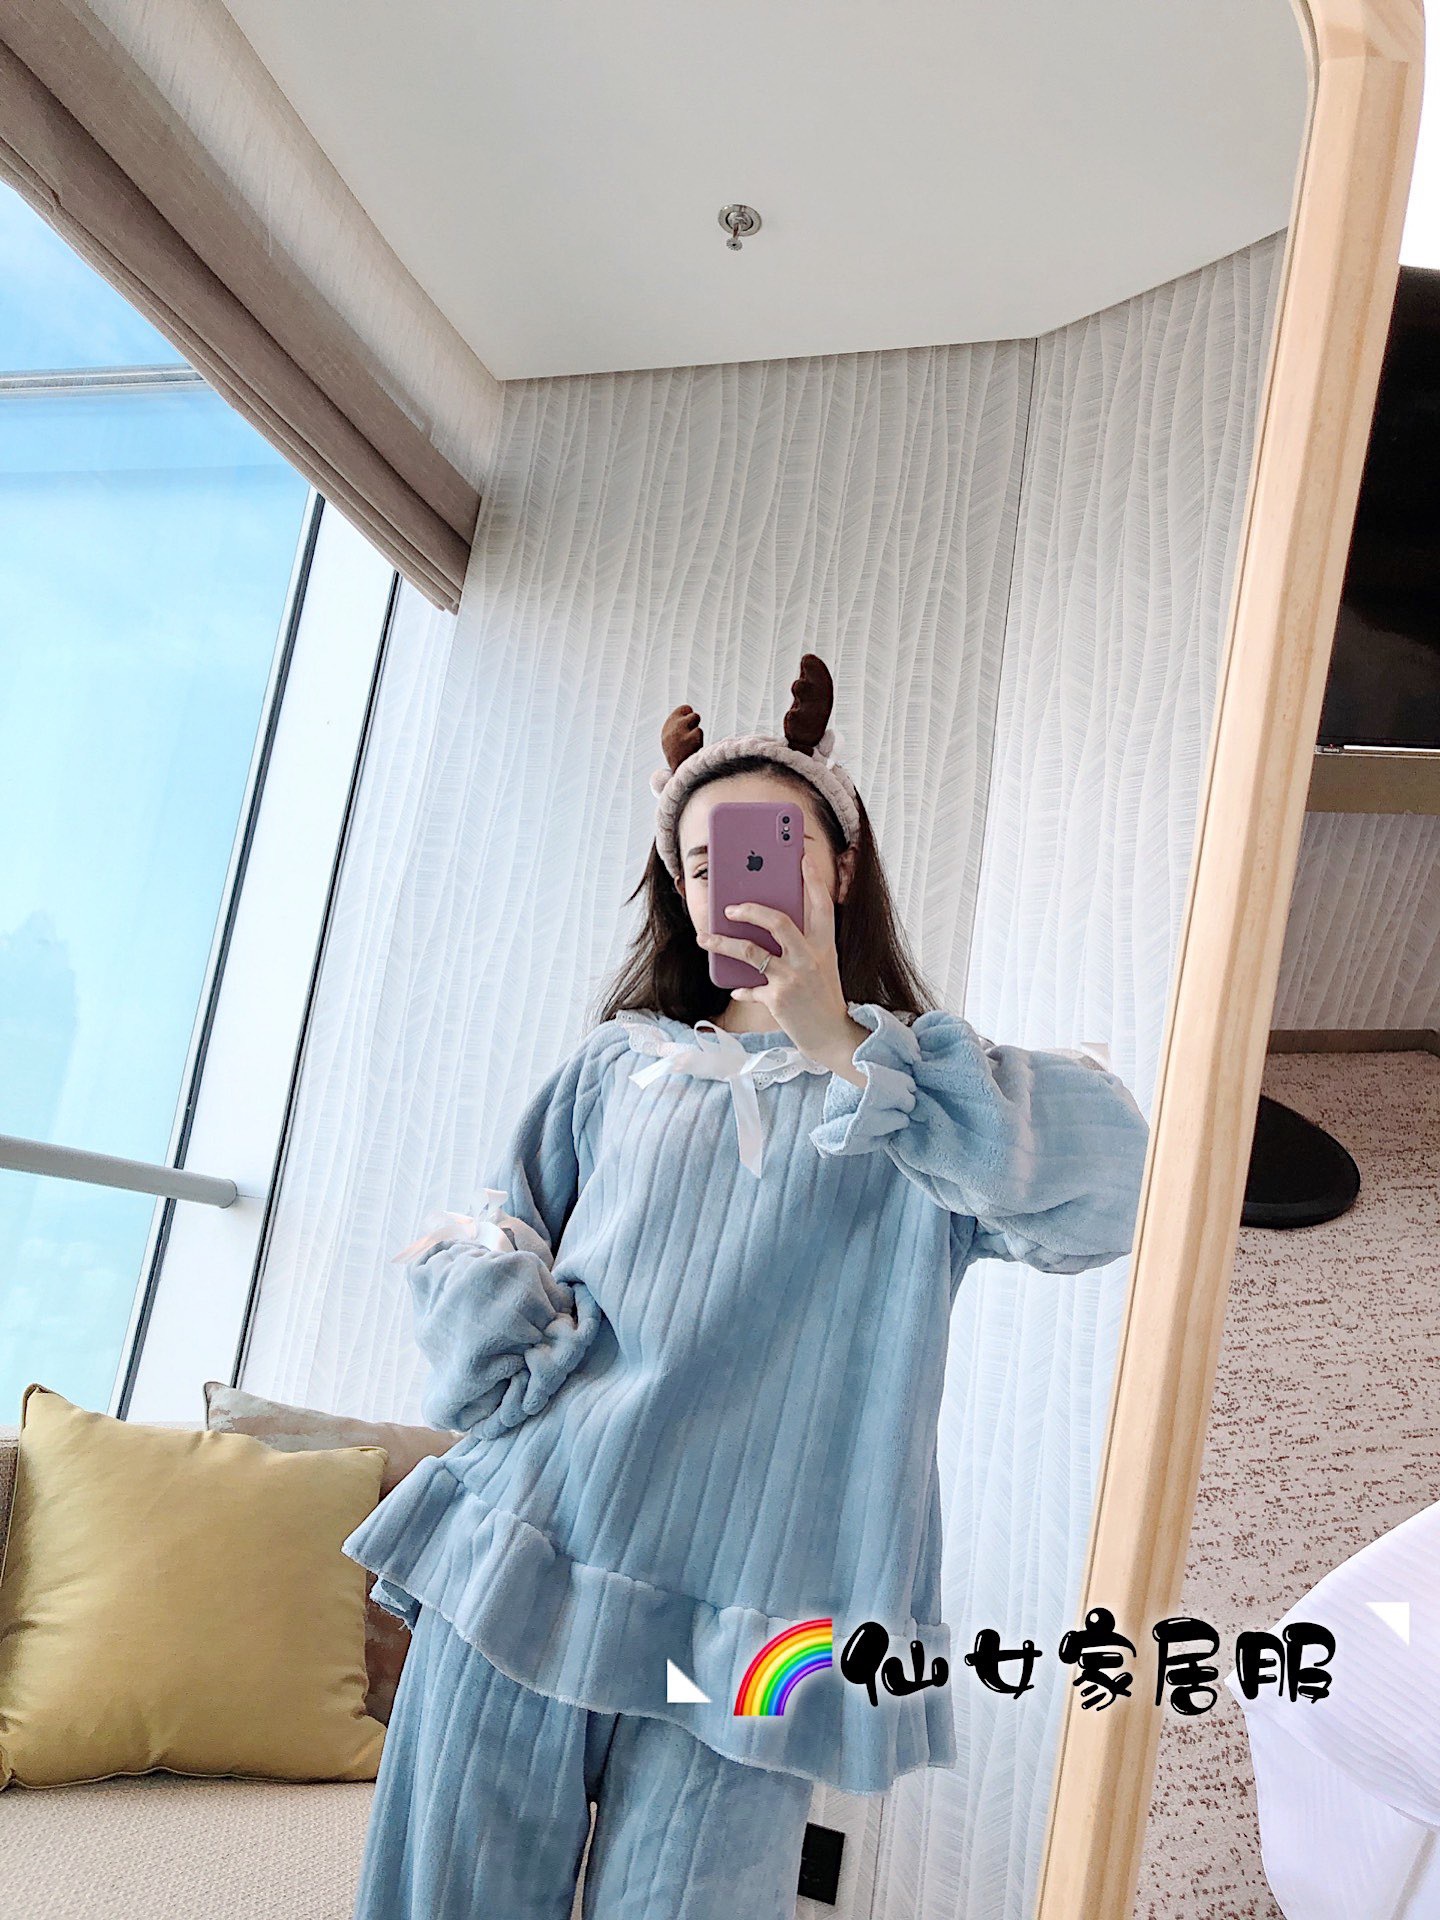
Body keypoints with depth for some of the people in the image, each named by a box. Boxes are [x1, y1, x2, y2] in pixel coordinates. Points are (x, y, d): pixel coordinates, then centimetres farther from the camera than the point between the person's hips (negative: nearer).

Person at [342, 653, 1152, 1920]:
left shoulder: (923, 1091, 6)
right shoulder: (620, 1063, 13)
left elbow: (1111, 1183, -13)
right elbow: (485, 1245, 14)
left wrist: (844, 1050, -16)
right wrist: (517, 1375, -6)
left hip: (746, 1627, -2)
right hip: (522, 1562, 3)